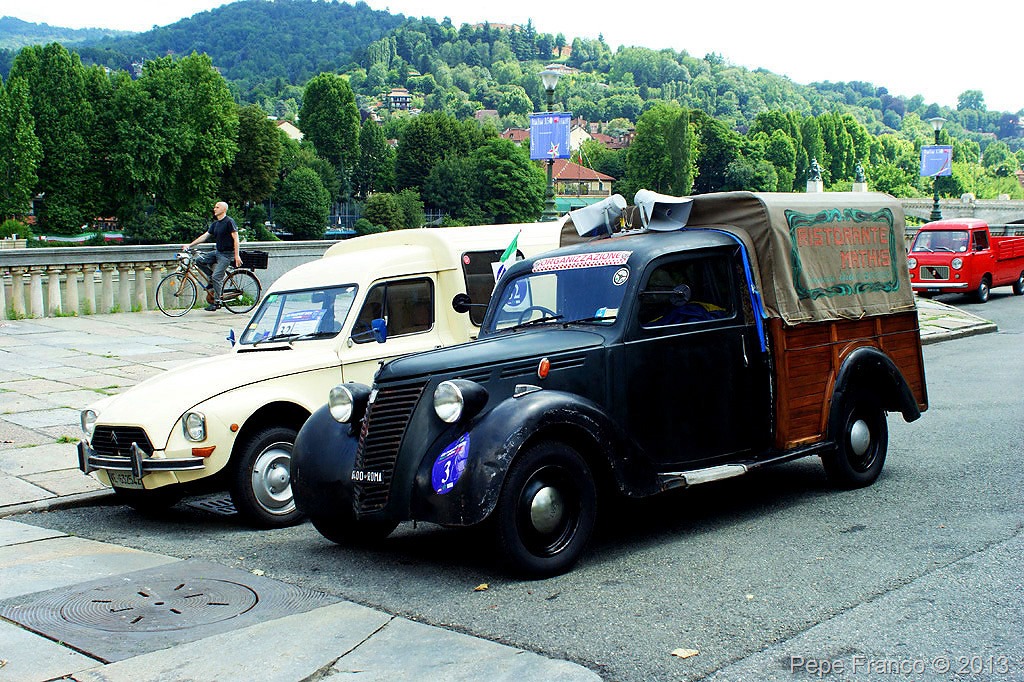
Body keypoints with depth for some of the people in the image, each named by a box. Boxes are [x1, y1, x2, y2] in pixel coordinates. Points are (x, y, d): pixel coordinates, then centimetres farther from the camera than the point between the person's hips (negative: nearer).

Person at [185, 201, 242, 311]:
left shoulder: (229, 222, -11)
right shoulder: (215, 224, 14)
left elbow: (235, 238, -15)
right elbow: (205, 236, 15)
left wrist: (237, 256, -21)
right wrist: (190, 245, 9)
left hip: (226, 254, -8)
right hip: (217, 252, 8)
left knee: (217, 276, -14)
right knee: (199, 259, -6)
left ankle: (216, 302, -6)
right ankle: (212, 281, 5)